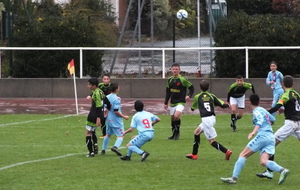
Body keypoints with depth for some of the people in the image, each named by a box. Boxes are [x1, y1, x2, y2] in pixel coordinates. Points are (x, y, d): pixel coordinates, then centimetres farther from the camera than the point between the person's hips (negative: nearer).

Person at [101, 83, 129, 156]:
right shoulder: (116, 99, -19)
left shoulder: (107, 97, 3)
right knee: (120, 136, -4)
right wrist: (124, 116, -12)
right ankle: (115, 147, -30)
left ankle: (103, 150, 28)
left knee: (108, 134, 24)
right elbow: (116, 111, -21)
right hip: (116, 121, -7)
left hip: (109, 119, 7)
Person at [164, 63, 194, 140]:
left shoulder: (182, 79, -9)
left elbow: (191, 87, -1)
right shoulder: (170, 80, 7)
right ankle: (174, 135, 23)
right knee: (172, 118, 8)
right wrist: (166, 103, 16)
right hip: (172, 103, 6)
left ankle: (178, 132, -5)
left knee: (176, 116, -24)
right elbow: (168, 92, 16)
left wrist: (189, 96, -17)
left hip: (180, 102, -6)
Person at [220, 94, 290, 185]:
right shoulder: (264, 110, 25)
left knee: (243, 155, -2)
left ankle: (234, 178, -11)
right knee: (263, 161, -8)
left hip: (262, 136, -7)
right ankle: (282, 170, -32)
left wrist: (254, 132, -34)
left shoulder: (256, 111, 1)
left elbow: (260, 120, -20)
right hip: (271, 137, 7)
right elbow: (273, 119, 42)